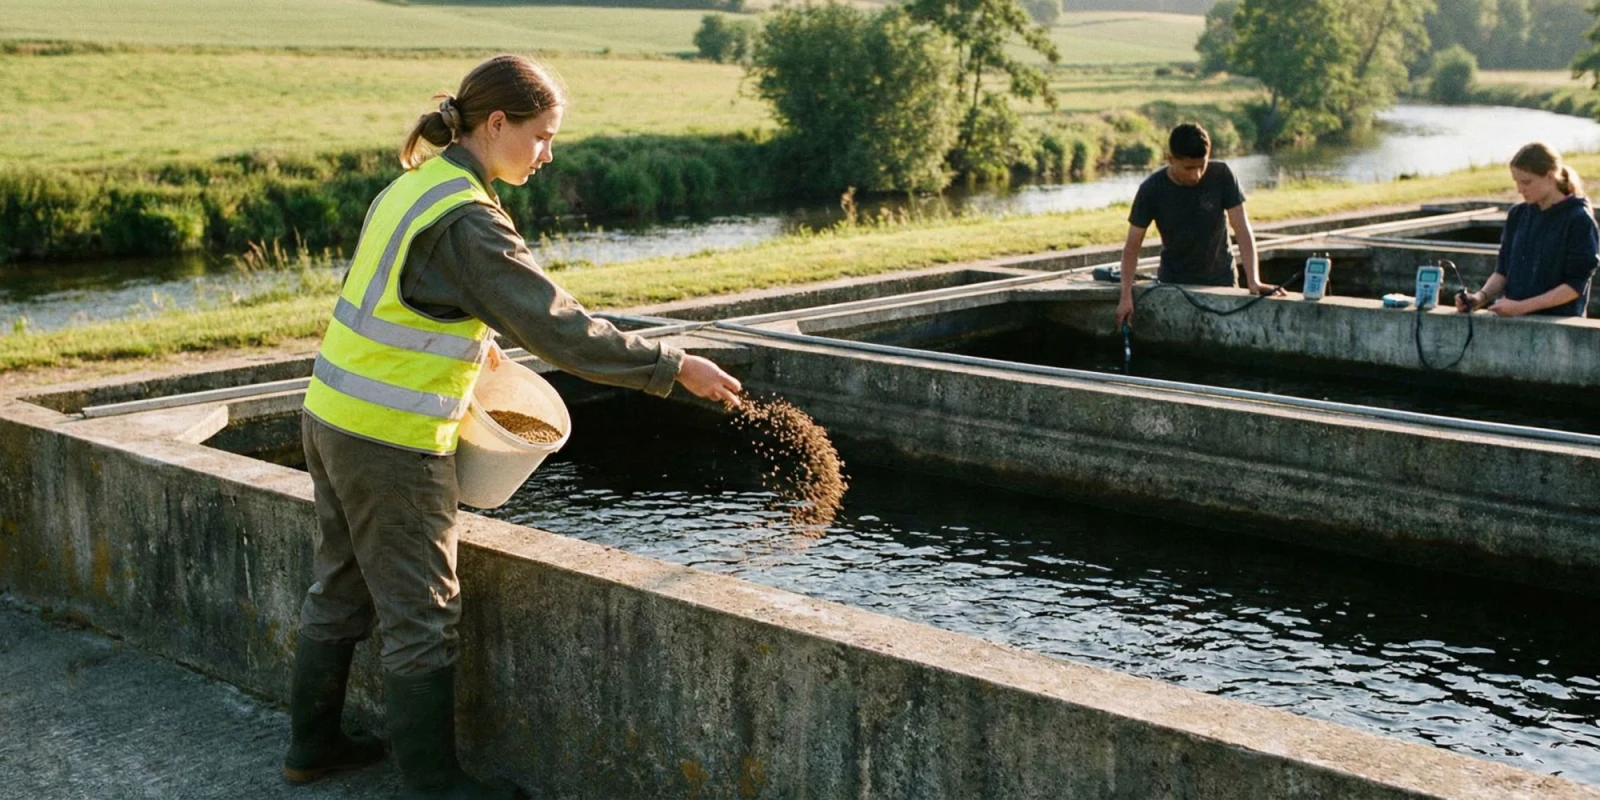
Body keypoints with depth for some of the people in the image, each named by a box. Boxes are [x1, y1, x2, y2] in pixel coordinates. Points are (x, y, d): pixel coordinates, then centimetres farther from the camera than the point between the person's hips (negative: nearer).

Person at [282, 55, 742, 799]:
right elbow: (560, 329, -25)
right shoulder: (466, 221, -22)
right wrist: (675, 367, -19)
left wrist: (467, 338, 25)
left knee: (340, 590, 21)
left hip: (333, 420, 9)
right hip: (393, 444, -9)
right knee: (422, 615, 4)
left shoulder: (414, 185, 7)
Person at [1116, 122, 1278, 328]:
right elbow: (1132, 247, -12)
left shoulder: (1221, 175, -16)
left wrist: (1254, 281, -28)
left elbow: (1242, 229, -17)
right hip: (1174, 283, 0)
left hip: (1221, 279, 1)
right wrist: (1126, 296, -22)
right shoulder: (1151, 190, -17)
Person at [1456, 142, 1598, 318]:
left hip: (1560, 322, -5)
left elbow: (1576, 285, -7)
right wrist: (1481, 297, -4)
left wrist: (1522, 307, -14)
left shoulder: (1579, 220, -4)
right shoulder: (1518, 215, 13)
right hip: (1513, 323, 5)